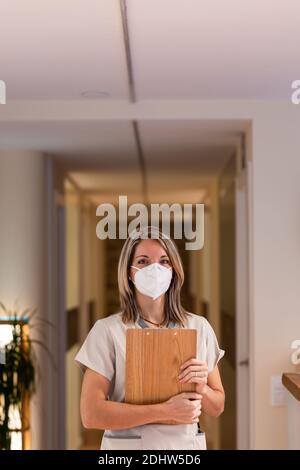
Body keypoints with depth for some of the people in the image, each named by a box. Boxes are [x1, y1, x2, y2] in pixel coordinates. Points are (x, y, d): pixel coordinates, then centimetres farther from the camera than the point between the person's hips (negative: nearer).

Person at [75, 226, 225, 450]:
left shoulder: (199, 327, -1)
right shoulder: (107, 330, -9)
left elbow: (217, 408, 6)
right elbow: (91, 414, -15)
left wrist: (202, 389, -15)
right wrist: (165, 410, -20)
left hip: (187, 442, 3)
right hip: (128, 444, -2)